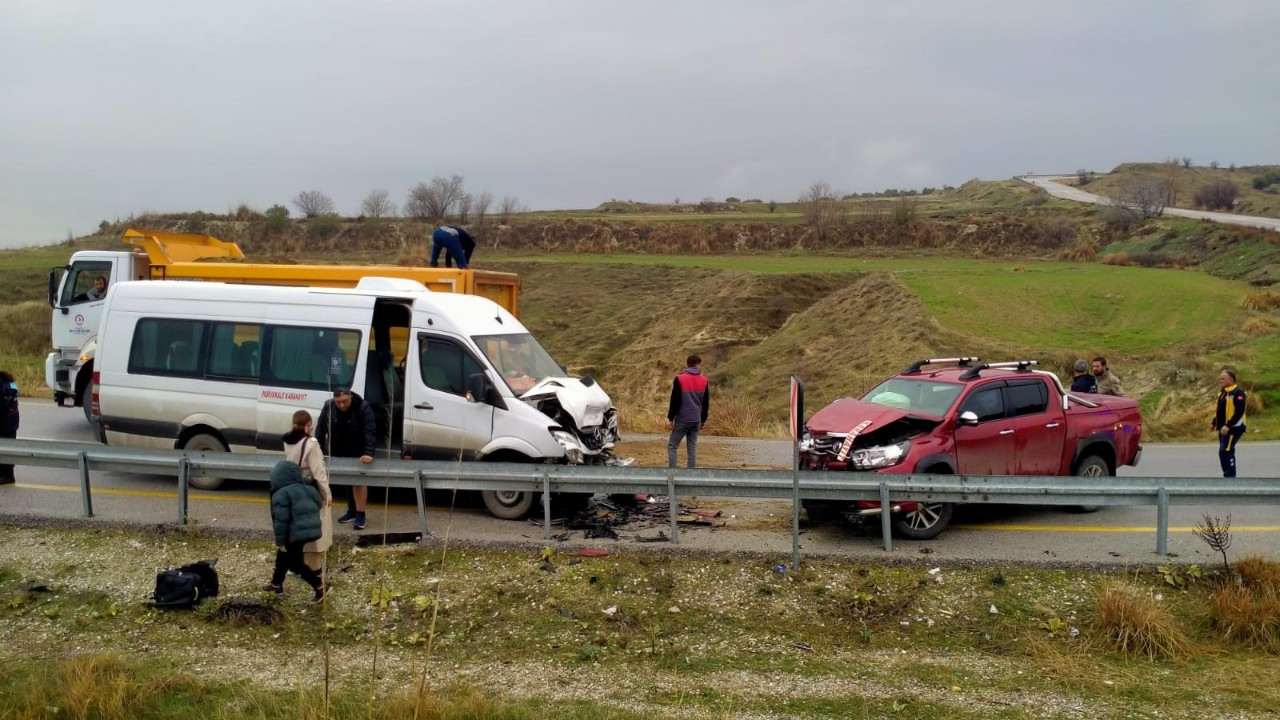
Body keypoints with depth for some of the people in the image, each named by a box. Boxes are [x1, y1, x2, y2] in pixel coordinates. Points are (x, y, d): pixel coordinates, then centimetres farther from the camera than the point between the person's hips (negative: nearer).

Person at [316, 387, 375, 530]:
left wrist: (368, 453, -38)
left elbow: (370, 431, -28)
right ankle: (352, 511, 23)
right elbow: (321, 429, -6)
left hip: (357, 454, -4)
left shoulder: (363, 408, -22)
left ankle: (360, 515, 1)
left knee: (358, 481, -4)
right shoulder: (328, 406, -12)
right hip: (337, 453, 4)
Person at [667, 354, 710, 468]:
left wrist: (670, 418, -3)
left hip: (682, 419, -4)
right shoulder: (704, 380, 6)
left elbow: (675, 401, -9)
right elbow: (706, 402, 11)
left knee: (672, 446, 3)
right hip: (696, 420, 4)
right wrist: (703, 419, 20)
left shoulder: (680, 379, -8)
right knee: (692, 448, 8)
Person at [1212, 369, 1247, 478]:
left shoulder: (1238, 392, -17)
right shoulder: (1222, 392, 11)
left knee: (1225, 452, -11)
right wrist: (1215, 423, 15)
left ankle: (1230, 477, -6)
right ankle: (1229, 476, 22)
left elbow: (1239, 412, -23)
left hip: (1234, 428, -9)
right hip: (1223, 428, 9)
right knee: (1227, 452, 14)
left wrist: (1228, 426, -27)